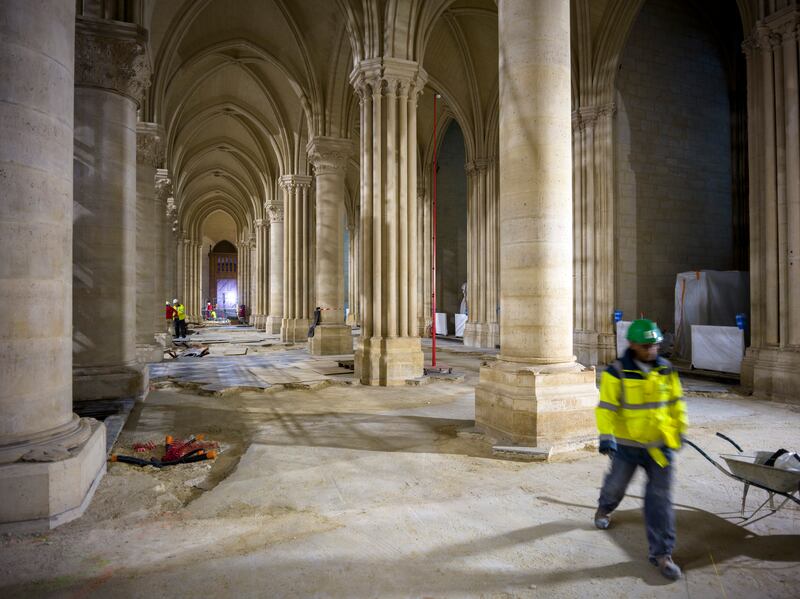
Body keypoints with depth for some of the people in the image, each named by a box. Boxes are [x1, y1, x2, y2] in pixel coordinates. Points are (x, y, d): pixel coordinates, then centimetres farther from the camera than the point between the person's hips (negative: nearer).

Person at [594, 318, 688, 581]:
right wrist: (606, 437, -25)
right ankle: (605, 508, 53)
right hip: (627, 445, -2)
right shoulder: (617, 372, -16)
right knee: (617, 483, 19)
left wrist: (680, 428, 14)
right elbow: (606, 407, -17)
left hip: (660, 444, 3)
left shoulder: (665, 369, -1)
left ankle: (662, 553, 12)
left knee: (660, 498, 0)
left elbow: (676, 401, 12)